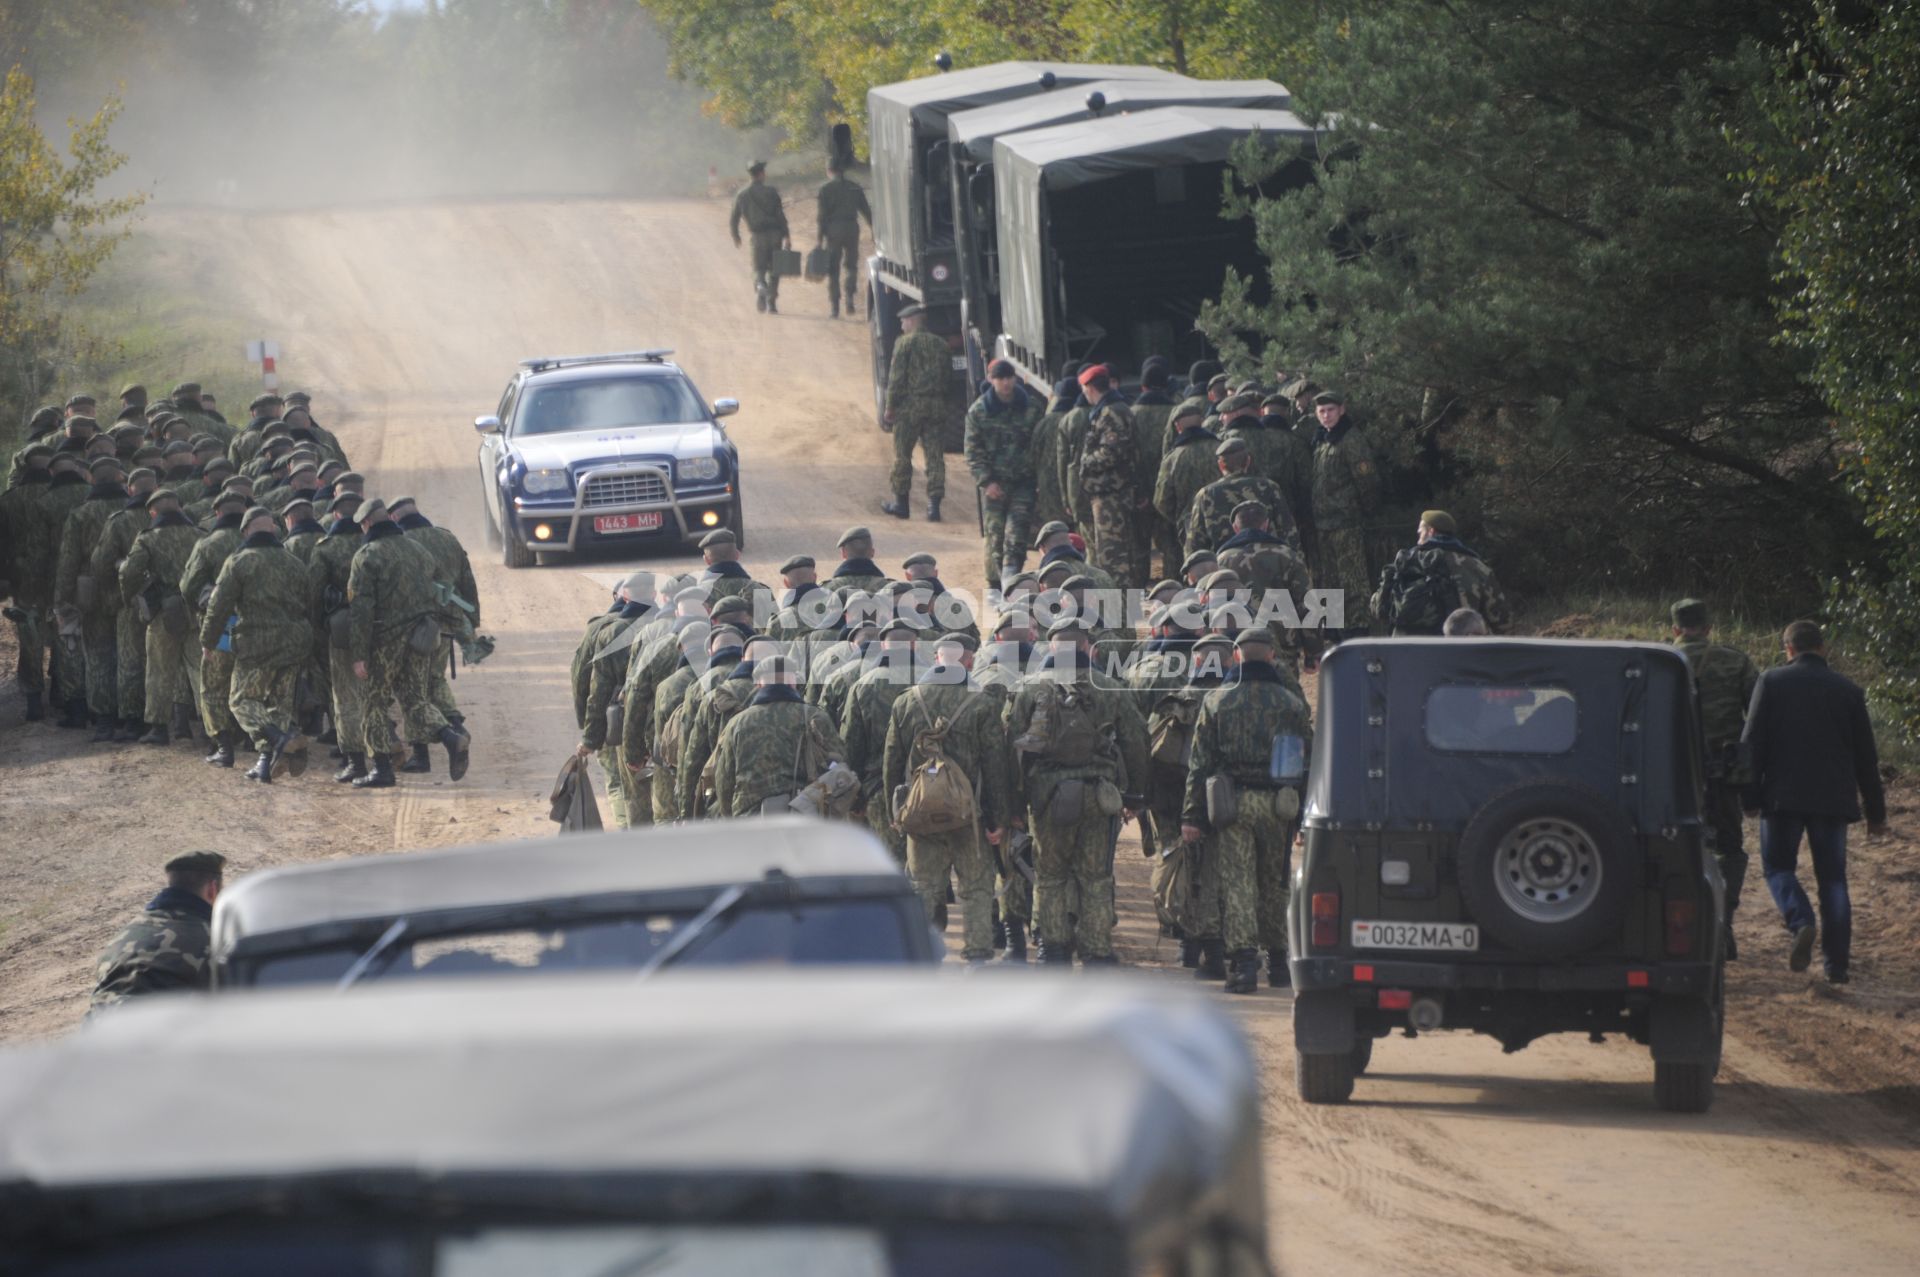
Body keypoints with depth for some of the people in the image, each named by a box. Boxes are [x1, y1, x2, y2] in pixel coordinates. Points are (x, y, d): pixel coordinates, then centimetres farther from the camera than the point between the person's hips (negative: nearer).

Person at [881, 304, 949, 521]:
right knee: (935, 457, 3)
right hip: (936, 406, 4)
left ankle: (901, 503, 14)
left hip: (909, 405, -4)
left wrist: (890, 406, -5)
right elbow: (948, 376, 13)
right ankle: (934, 505, -3)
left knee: (902, 456, 8)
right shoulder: (941, 344, 10)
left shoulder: (905, 343, -7)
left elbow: (896, 377, -10)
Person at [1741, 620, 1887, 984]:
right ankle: (1837, 963, 3)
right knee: (1833, 878, 8)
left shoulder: (1772, 682, 0)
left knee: (1778, 865, 10)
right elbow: (1866, 756, 11)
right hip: (1833, 799, 2)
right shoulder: (1848, 691, 7)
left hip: (1784, 794, -2)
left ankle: (1801, 921, -18)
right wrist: (1875, 811, 17)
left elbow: (1753, 744, -3)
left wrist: (1750, 796, 2)